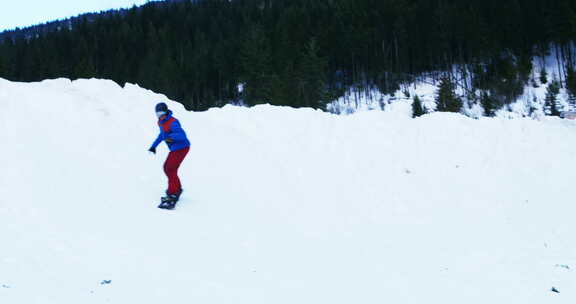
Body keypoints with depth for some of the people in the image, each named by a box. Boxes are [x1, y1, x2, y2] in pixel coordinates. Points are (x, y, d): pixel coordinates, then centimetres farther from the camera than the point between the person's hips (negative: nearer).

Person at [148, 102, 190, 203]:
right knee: (167, 168, 17)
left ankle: (173, 194, -7)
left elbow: (182, 135, -35)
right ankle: (177, 188, 34)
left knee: (170, 169, -11)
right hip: (174, 149, 10)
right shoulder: (161, 122, 6)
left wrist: (171, 137, -52)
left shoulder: (173, 122, -24)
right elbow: (162, 134, 25)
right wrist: (154, 146, 28)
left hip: (181, 148, -10)